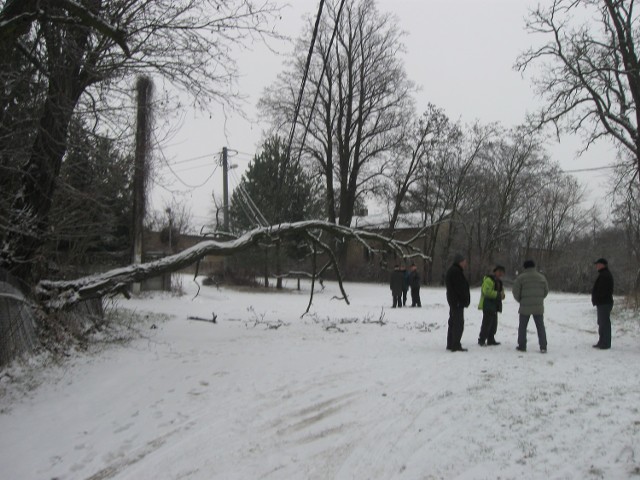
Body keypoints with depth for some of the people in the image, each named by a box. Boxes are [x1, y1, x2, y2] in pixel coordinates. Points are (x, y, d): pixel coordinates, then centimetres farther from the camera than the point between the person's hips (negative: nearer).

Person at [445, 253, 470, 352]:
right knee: (458, 323, -8)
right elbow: (460, 288, -21)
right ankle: (456, 346, -8)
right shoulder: (456, 271, -17)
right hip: (458, 301, -11)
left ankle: (450, 344, 22)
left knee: (453, 322, 15)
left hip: (453, 300, 11)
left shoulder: (452, 270, 18)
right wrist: (465, 300, -16)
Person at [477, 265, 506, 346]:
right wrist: (498, 294, -21)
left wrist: (502, 295, 1)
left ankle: (491, 340, 22)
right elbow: (486, 291, -25)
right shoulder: (489, 280, -13)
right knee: (487, 324, -10)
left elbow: (501, 292, 27)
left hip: (494, 307, 10)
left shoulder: (498, 281, 20)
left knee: (493, 324, 13)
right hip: (488, 306, -10)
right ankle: (481, 340, -5)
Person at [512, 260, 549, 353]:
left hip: (525, 307, -2)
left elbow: (515, 292, -6)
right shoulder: (541, 277, 6)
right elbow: (546, 291, 11)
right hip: (538, 307, 2)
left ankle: (522, 346, 10)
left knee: (522, 327, 9)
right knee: (540, 327, 8)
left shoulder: (520, 277, -5)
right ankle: (543, 347, 5)